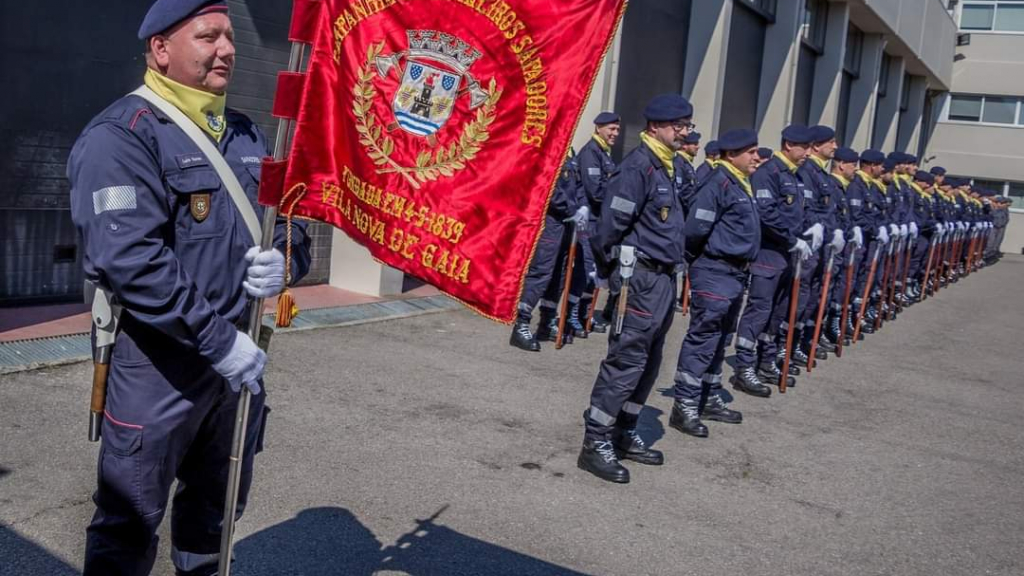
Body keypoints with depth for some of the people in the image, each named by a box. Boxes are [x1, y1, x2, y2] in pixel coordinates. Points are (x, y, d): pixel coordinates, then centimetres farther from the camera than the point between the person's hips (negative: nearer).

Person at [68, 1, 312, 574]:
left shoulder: (247, 135, 11)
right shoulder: (122, 135, -12)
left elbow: (292, 223, 16)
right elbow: (128, 259, -23)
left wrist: (284, 261, -8)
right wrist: (217, 339, -24)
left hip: (240, 352, 7)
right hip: (158, 362, -7)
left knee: (215, 506, 22)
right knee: (130, 526, 5)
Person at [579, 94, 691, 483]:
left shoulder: (668, 166, 16)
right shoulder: (638, 166, -14)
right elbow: (611, 225, -17)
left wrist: (672, 273, 13)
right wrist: (609, 268, -5)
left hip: (664, 278, 10)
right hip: (641, 278, -10)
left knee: (647, 363, 14)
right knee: (626, 361, -7)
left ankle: (623, 435, 25)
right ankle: (595, 444, 1)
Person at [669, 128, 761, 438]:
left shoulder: (743, 184, 15)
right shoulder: (718, 183, -15)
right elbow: (695, 229, -19)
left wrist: (743, 267, 13)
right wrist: (696, 260, -4)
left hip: (736, 273, 10)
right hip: (715, 273, -10)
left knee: (720, 340, 16)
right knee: (702, 339, -7)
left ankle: (710, 398, 27)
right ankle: (684, 407, -2)